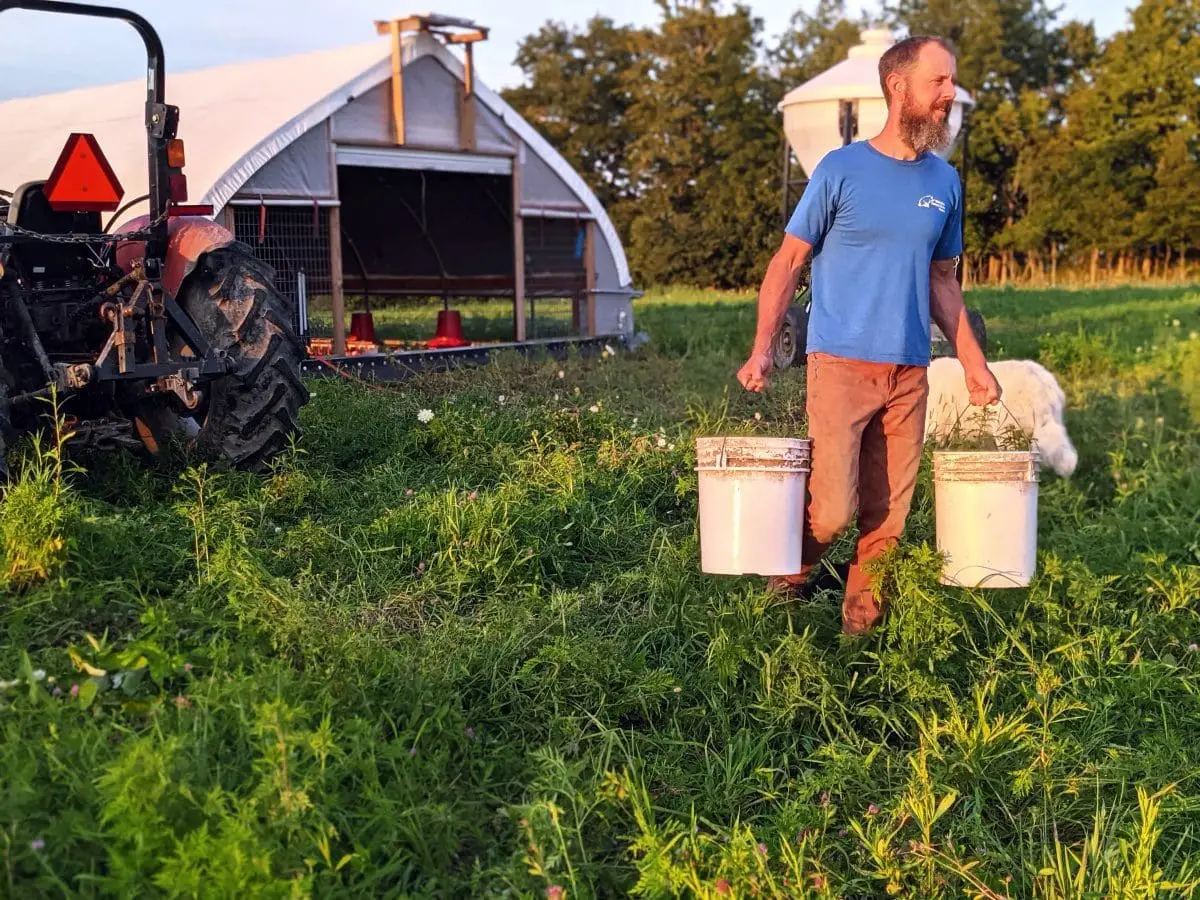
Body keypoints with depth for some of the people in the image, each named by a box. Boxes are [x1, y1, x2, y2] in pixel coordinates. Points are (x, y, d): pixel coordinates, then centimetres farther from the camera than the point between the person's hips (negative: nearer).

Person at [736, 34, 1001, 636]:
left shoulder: (945, 182, 11)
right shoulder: (841, 170, -2)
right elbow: (788, 262, 0)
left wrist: (973, 361, 14)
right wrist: (761, 351, -9)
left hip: (910, 372, 5)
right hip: (840, 363, -4)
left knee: (888, 517, 5)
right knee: (834, 509, -11)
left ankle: (862, 621, 21)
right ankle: (790, 572, 19)